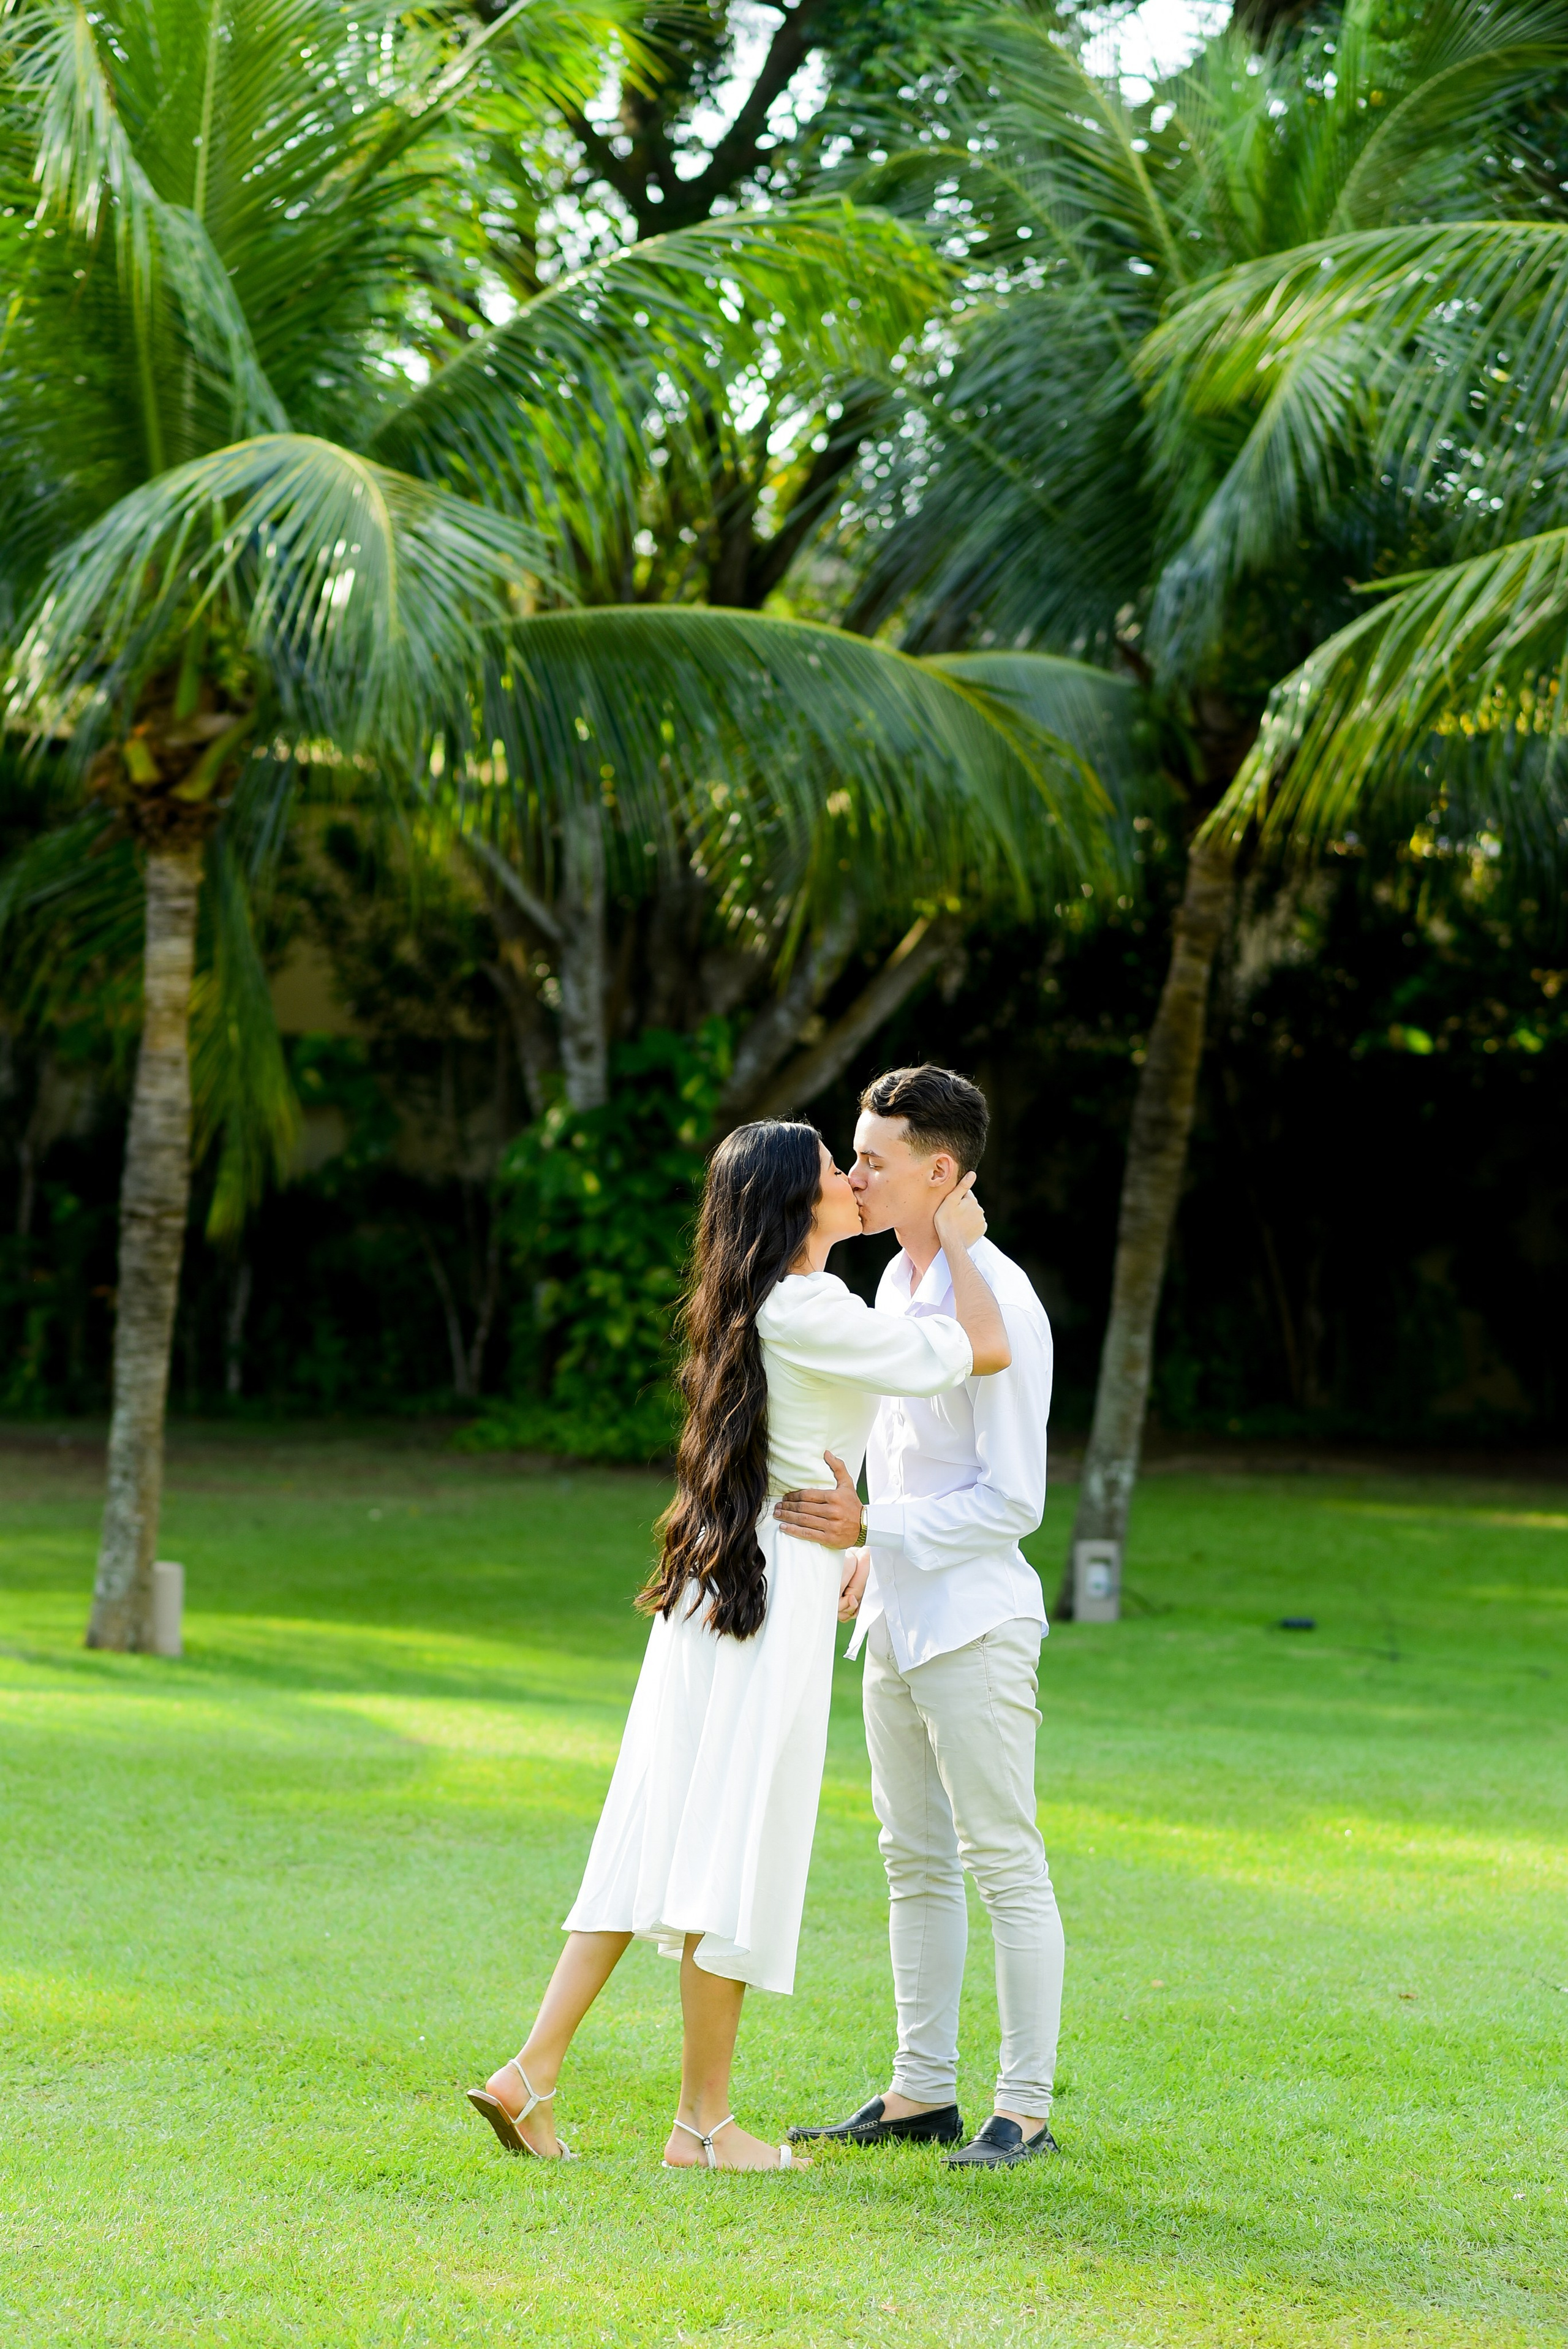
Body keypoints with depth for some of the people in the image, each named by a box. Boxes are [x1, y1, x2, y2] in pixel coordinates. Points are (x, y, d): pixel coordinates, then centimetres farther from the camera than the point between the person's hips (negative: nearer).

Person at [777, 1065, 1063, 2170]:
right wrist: (862, 1564, 16)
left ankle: (1024, 2108, -1)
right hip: (898, 1621, 9)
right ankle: (921, 2091, 19)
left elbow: (1013, 1499, -18)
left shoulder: (997, 1304, -16)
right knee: (915, 1864, 12)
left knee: (1006, 1866, -4)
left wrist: (871, 1530, -22)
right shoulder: (896, 1284, 12)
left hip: (973, 1627, -9)